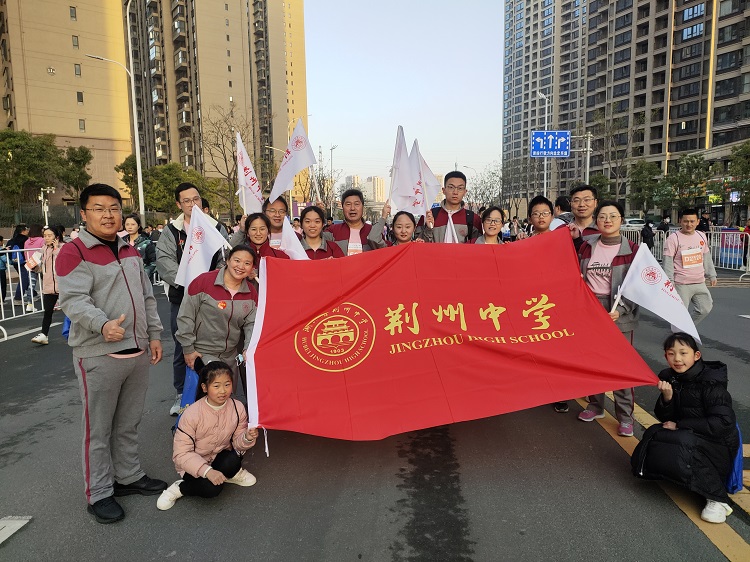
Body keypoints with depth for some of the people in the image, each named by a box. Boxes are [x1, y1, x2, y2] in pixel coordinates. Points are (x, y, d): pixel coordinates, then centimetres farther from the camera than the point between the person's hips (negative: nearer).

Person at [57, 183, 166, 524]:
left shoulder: (130, 251, 14)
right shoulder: (74, 252, -9)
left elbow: (147, 297, 17)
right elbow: (73, 300, -20)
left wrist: (154, 334, 11)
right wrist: (103, 324, -37)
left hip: (137, 352, 7)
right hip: (98, 355, -6)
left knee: (129, 423, 18)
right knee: (99, 429, 6)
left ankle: (129, 476, 34)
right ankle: (99, 493, 21)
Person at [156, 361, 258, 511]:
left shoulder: (237, 408, -12)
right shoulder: (191, 414, -23)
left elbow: (237, 442, -2)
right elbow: (181, 454, -21)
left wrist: (247, 438, -26)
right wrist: (207, 471, -33)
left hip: (220, 457, 3)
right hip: (195, 464, -2)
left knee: (232, 460, -32)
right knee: (211, 488, -30)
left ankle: (233, 474, 2)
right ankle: (179, 488, -1)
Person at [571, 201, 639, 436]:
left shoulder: (632, 249, -3)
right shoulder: (587, 246, 6)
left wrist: (621, 309, -18)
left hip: (619, 312, -3)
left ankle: (625, 416, 11)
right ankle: (595, 405, 29)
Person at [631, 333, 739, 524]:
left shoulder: (711, 383, -18)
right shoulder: (670, 378, -1)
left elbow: (722, 423, -23)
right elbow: (665, 418, 2)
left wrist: (679, 425, -19)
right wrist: (667, 397, -19)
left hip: (716, 445, -6)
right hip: (686, 437, 6)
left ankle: (717, 499, -20)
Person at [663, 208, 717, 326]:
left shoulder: (702, 236, 8)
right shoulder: (673, 239, -11)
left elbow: (706, 258, 19)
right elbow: (667, 262, -13)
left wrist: (711, 275, 21)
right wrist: (669, 281, -17)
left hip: (700, 283, 6)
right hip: (681, 284, -6)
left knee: (705, 309, 14)